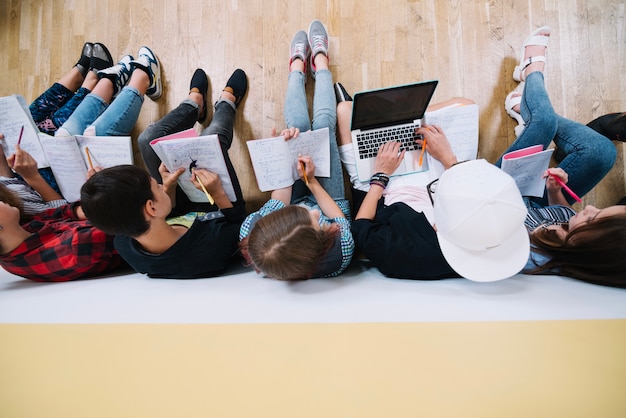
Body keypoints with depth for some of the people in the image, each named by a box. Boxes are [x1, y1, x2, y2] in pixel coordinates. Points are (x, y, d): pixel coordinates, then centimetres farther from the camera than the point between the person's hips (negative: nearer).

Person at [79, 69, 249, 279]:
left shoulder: (124, 245, -34)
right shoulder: (216, 245, -49)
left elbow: (153, 222, -10)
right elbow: (239, 221, -25)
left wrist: (168, 188, -21)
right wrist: (218, 193, -37)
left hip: (187, 215, 3)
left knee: (149, 138, -2)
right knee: (212, 139, -8)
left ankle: (194, 103, 35)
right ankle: (226, 102, 34)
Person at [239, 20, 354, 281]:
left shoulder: (252, 237, -41)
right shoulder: (339, 254, -45)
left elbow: (277, 204, -21)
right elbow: (339, 217, -22)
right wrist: (312, 180, -26)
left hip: (299, 199, 1)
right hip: (329, 201, -1)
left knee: (298, 126, 5)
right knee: (323, 125, 2)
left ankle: (298, 66, 40)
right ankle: (320, 61, 34)